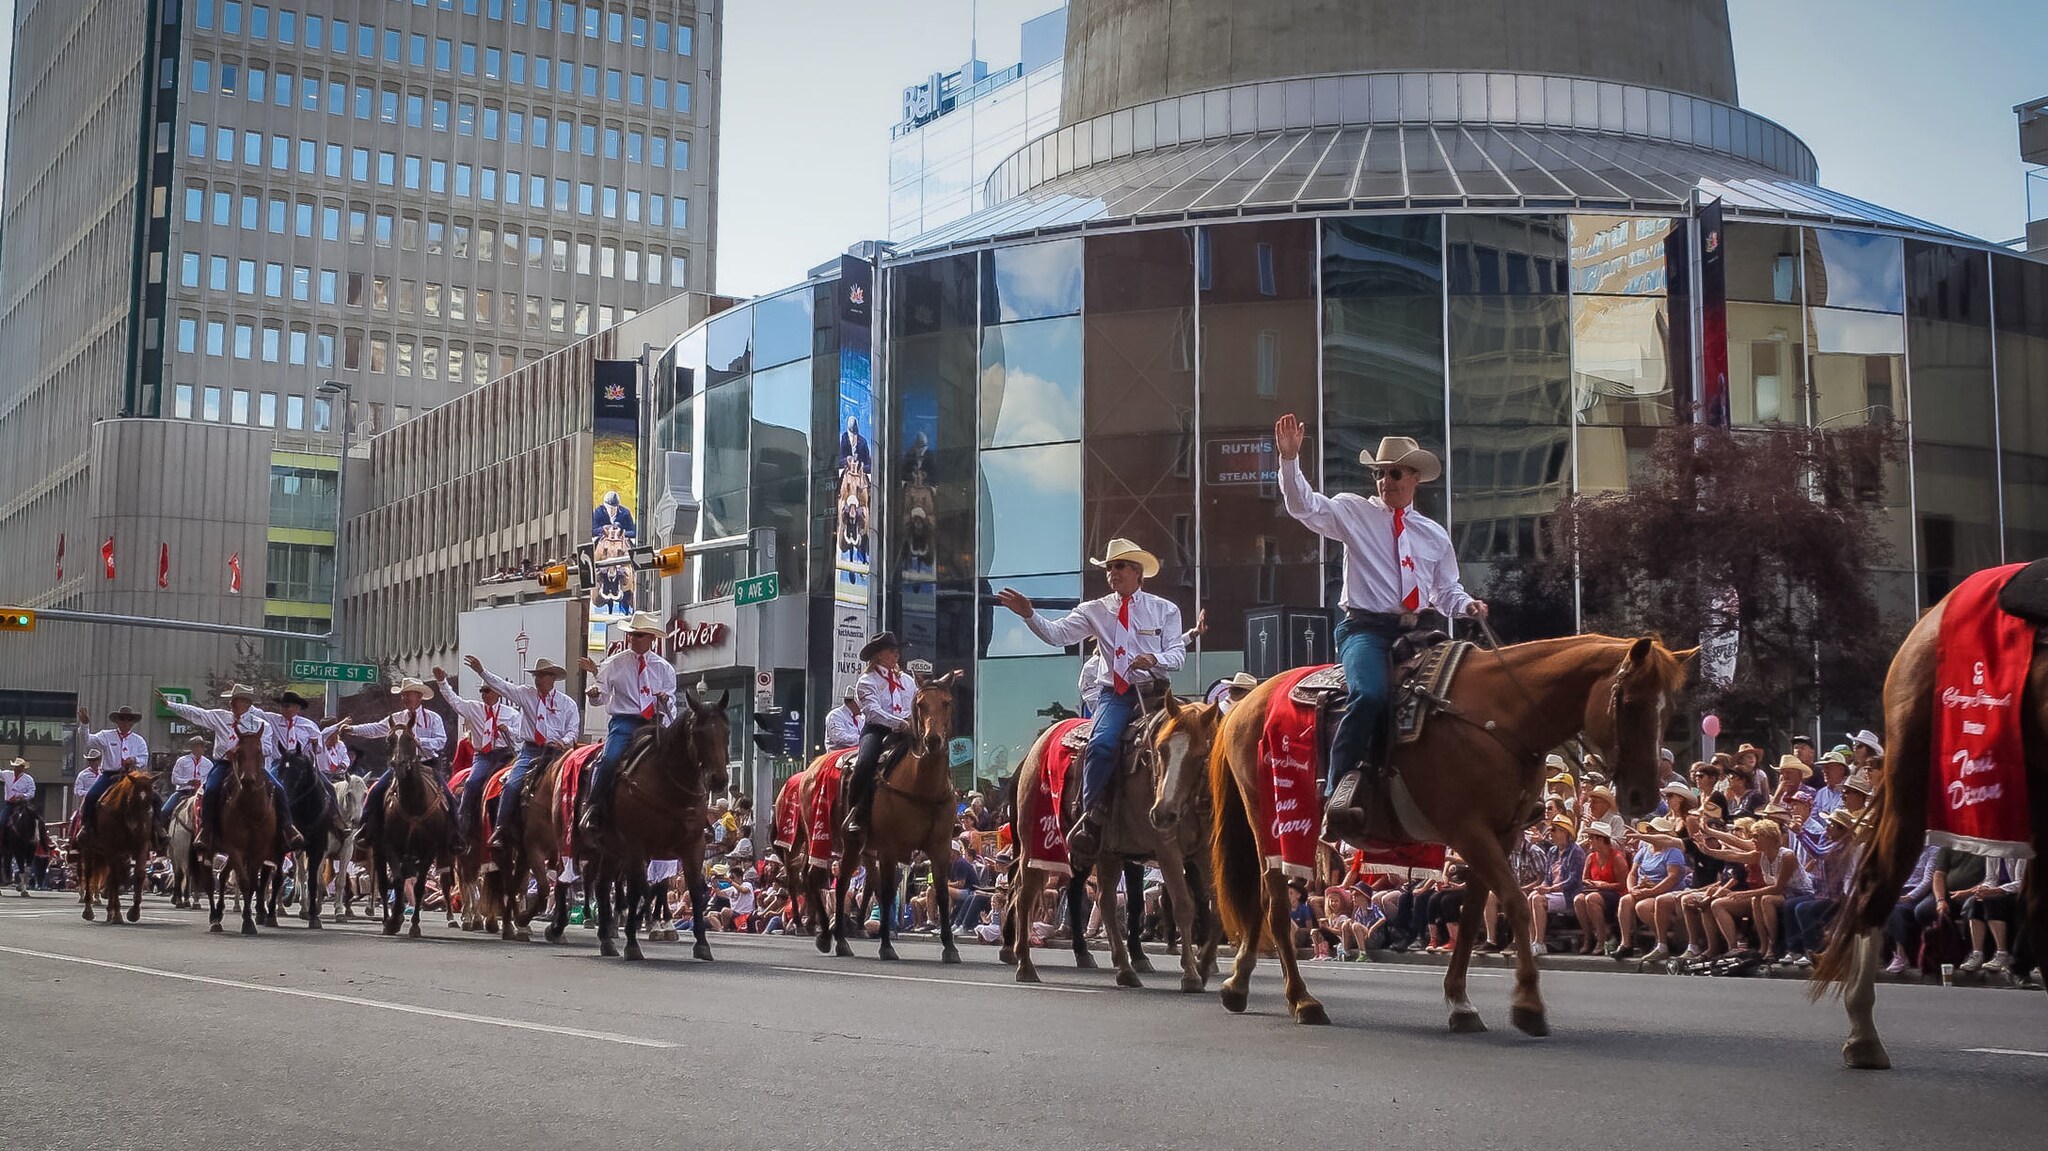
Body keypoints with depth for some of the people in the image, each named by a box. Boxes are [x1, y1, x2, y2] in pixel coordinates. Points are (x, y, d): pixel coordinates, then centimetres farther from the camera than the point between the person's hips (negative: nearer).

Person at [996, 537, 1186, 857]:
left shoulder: (1165, 610, 12)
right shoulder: (1096, 610, 13)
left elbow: (1177, 654, 4)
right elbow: (1057, 634, 1)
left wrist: (1155, 659, -18)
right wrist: (1029, 615, -16)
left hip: (1155, 690, 0)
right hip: (1115, 694, 0)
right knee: (1102, 743, -28)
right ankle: (1091, 819, -19)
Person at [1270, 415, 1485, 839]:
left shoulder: (1435, 534, 20)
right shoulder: (1354, 511, 9)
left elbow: (1447, 593, 22)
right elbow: (1303, 506, -5)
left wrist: (1468, 606, 0)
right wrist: (1289, 458, -19)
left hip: (1418, 633, 5)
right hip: (1366, 629, -5)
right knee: (1371, 694, -33)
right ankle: (1339, 792, -29)